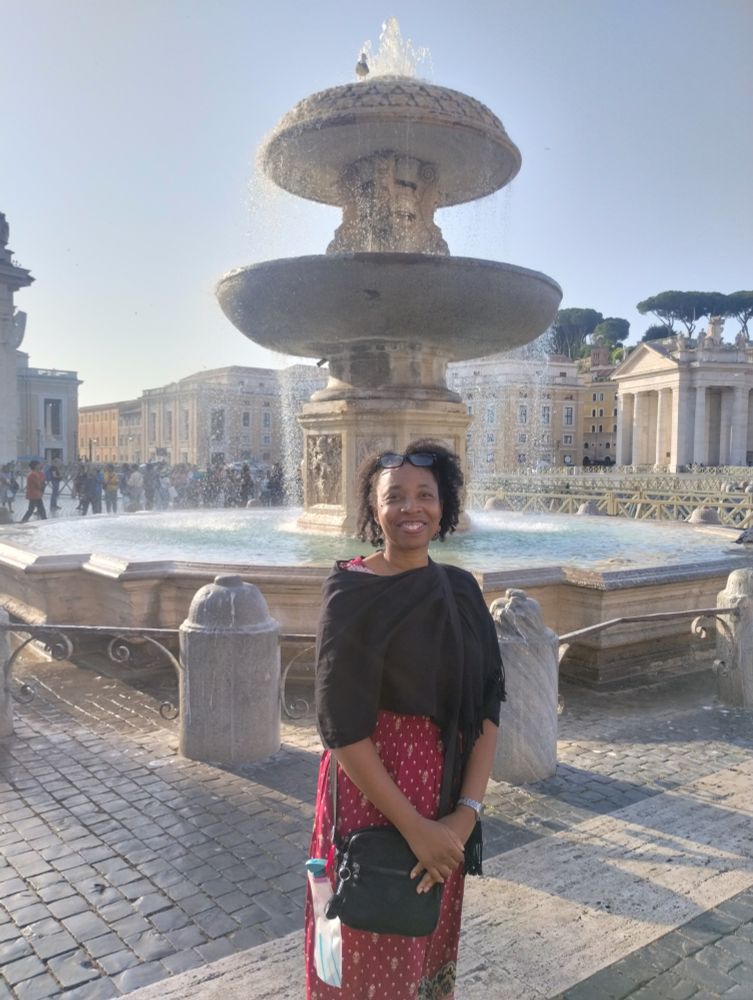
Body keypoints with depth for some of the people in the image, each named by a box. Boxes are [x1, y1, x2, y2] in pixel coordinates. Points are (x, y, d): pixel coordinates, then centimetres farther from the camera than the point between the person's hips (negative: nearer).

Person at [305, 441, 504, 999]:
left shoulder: (462, 590, 0)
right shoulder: (351, 595, -16)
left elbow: (488, 704, -3)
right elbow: (343, 727, -18)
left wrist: (468, 810, -13)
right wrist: (414, 827, -17)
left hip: (448, 800, 5)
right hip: (371, 796, -5)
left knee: (431, 944, 23)